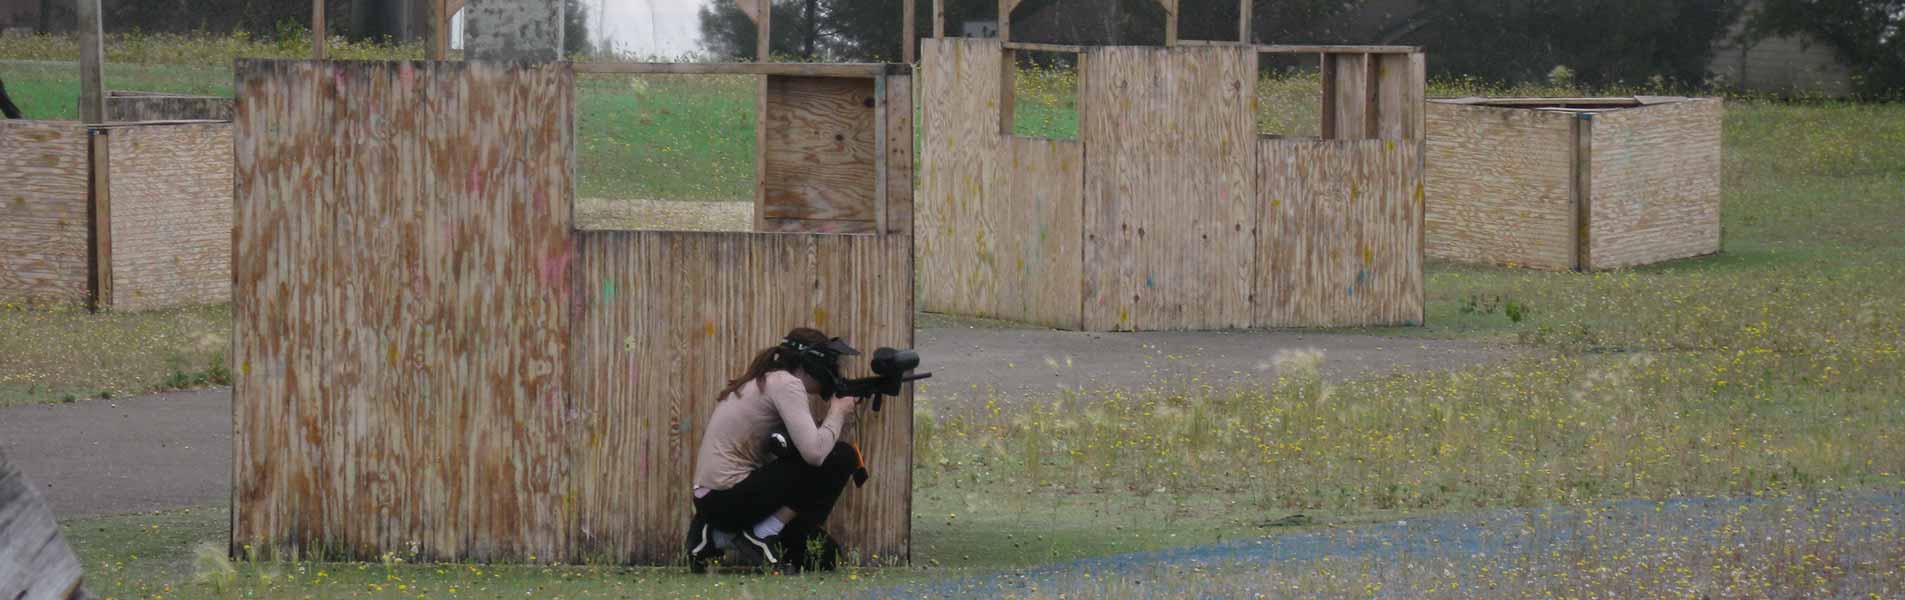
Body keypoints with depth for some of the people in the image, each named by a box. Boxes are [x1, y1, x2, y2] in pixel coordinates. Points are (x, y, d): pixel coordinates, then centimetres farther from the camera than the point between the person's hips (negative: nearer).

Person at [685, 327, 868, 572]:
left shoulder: (763, 381, 18)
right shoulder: (786, 384, -11)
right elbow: (815, 452, -22)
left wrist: (836, 413, 5)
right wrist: (838, 413, -5)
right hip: (729, 499, -10)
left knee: (823, 552, 18)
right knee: (840, 457, -8)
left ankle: (718, 537, 12)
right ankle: (763, 535, -6)